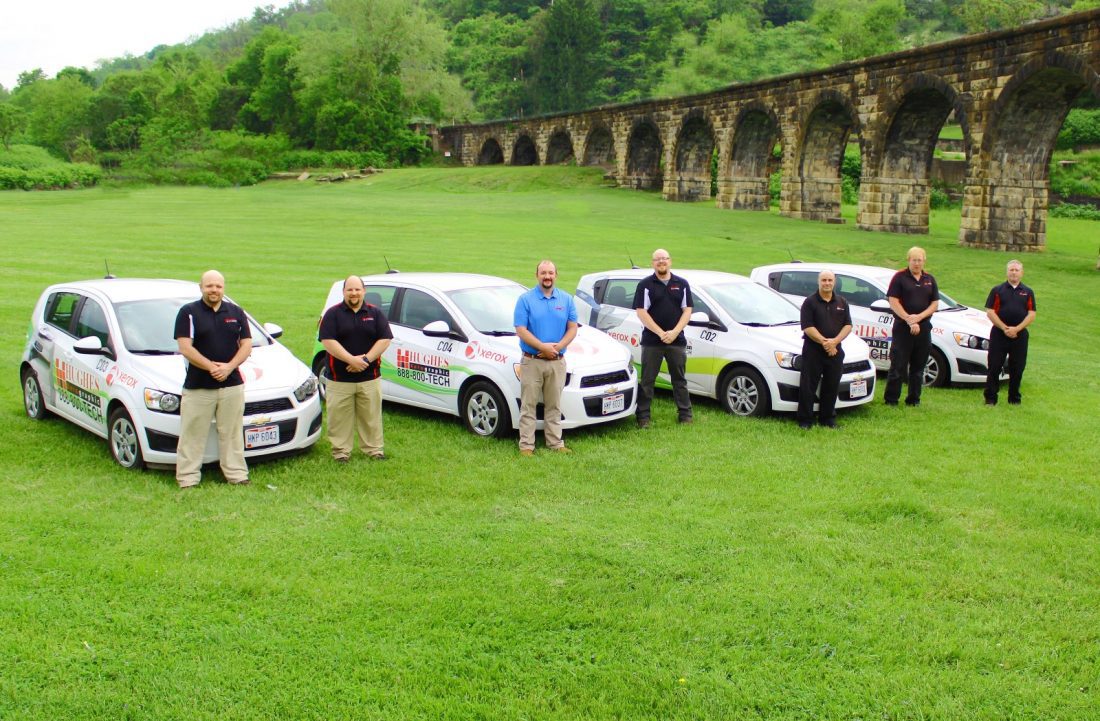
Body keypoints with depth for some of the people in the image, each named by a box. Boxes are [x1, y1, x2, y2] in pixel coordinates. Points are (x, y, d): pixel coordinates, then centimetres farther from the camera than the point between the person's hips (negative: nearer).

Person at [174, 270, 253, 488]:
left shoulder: (236, 313, 11)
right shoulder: (188, 312, 0)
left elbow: (246, 345, 6)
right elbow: (185, 348, -8)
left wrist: (229, 367, -11)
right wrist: (211, 367, -17)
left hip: (232, 385, 3)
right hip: (197, 387, -3)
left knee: (232, 434, 8)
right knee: (193, 436, 0)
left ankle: (237, 474, 14)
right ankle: (188, 479, 6)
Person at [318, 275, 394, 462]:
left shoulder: (375, 313, 7)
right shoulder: (333, 314, 1)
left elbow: (385, 340, -1)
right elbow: (327, 341, -10)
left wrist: (366, 359, -13)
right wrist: (352, 360, -18)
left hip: (370, 378, 1)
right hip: (339, 379, -1)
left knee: (371, 416, 8)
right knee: (340, 418, 3)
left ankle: (374, 449, 19)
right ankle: (341, 451, 13)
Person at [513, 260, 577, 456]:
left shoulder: (566, 299, 8)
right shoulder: (525, 299, -2)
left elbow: (572, 328, 5)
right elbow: (520, 330, -9)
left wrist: (558, 346, -12)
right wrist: (543, 347, -17)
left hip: (557, 362, 3)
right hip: (531, 361, -3)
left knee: (554, 406, 11)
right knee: (528, 405, -1)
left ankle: (556, 443, 18)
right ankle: (526, 445, 3)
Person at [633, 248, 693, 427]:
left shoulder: (682, 284, 8)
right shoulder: (645, 284, 0)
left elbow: (687, 310, 4)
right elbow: (641, 312, -7)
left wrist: (674, 332, -10)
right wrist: (660, 333, -14)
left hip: (677, 340, 2)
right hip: (651, 341, -2)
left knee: (680, 379, 9)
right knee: (647, 380, 2)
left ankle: (685, 414, 17)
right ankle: (643, 416, 7)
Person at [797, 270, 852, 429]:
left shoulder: (842, 303, 12)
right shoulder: (810, 302, -1)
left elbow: (848, 325, 6)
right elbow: (807, 327, -9)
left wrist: (834, 341, -11)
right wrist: (824, 341, -17)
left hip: (835, 351, 4)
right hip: (813, 350, -4)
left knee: (832, 386, 8)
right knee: (808, 386, -4)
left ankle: (828, 419, 18)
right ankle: (805, 420, 2)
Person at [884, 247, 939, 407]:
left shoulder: (929, 279, 12)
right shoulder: (900, 277, -1)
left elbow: (935, 303, 8)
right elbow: (893, 302, -8)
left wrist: (919, 317, -10)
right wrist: (909, 320, -15)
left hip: (924, 328, 4)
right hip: (902, 327, -4)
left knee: (918, 366, 9)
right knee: (898, 365, -4)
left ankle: (914, 400, 17)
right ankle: (891, 399, 1)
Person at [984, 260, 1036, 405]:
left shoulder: (1028, 292, 9)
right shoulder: (997, 290, 4)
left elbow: (1031, 314, 2)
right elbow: (990, 312, -3)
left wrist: (1016, 329, -11)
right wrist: (1004, 328, -13)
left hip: (1020, 335, 2)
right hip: (999, 334, -1)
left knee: (1017, 368, 6)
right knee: (994, 367, -1)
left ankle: (1014, 398, 17)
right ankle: (990, 399, 5)